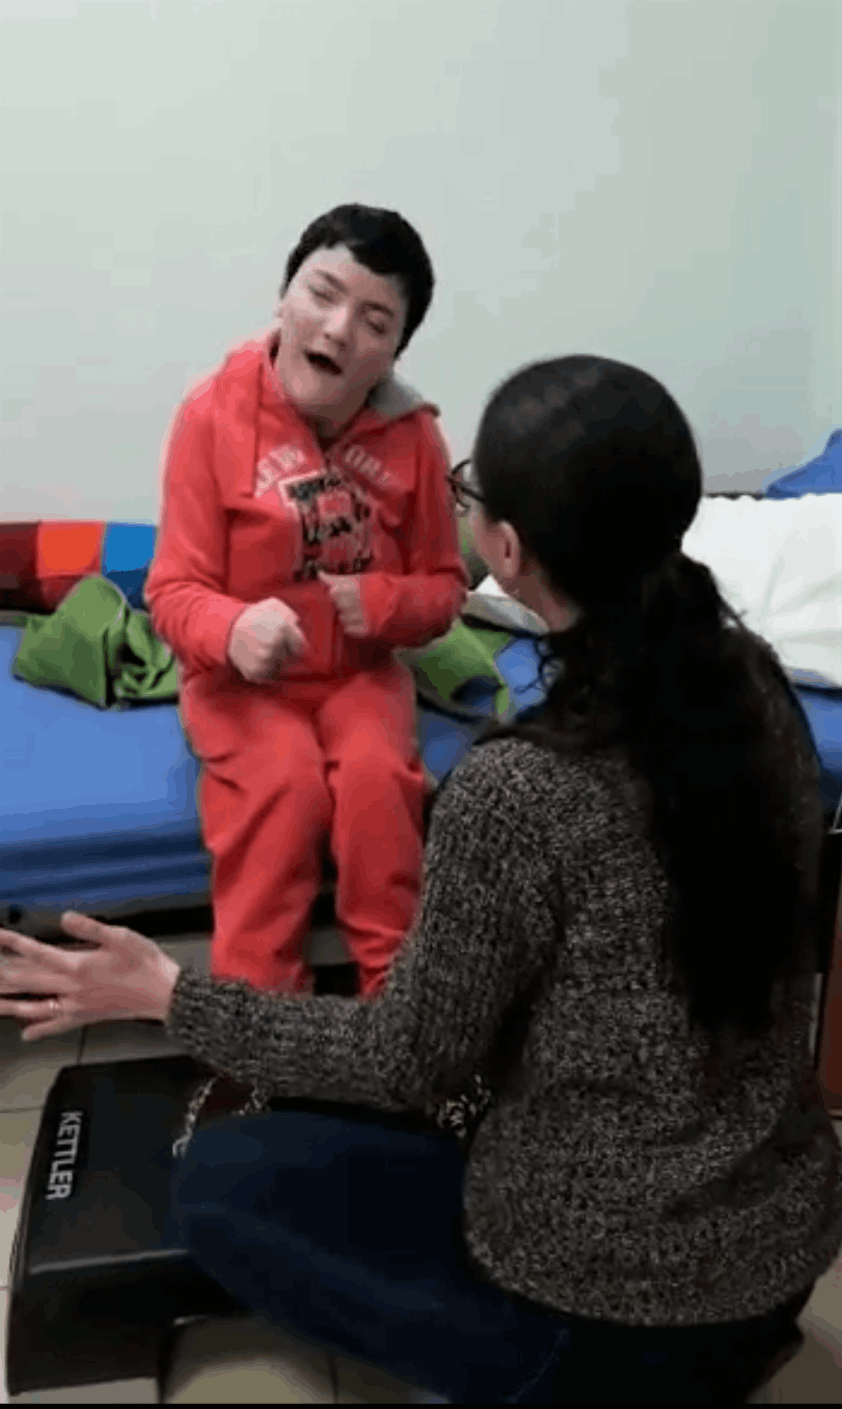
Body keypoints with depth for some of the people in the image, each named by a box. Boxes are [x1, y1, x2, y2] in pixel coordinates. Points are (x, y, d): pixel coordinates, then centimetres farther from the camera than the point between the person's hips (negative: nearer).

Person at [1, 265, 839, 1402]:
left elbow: (412, 1064, -15)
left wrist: (168, 994, -6)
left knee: (218, 1179, 9)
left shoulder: (516, 788, -29)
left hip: (625, 1283, -7)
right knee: (322, 1111, 25)